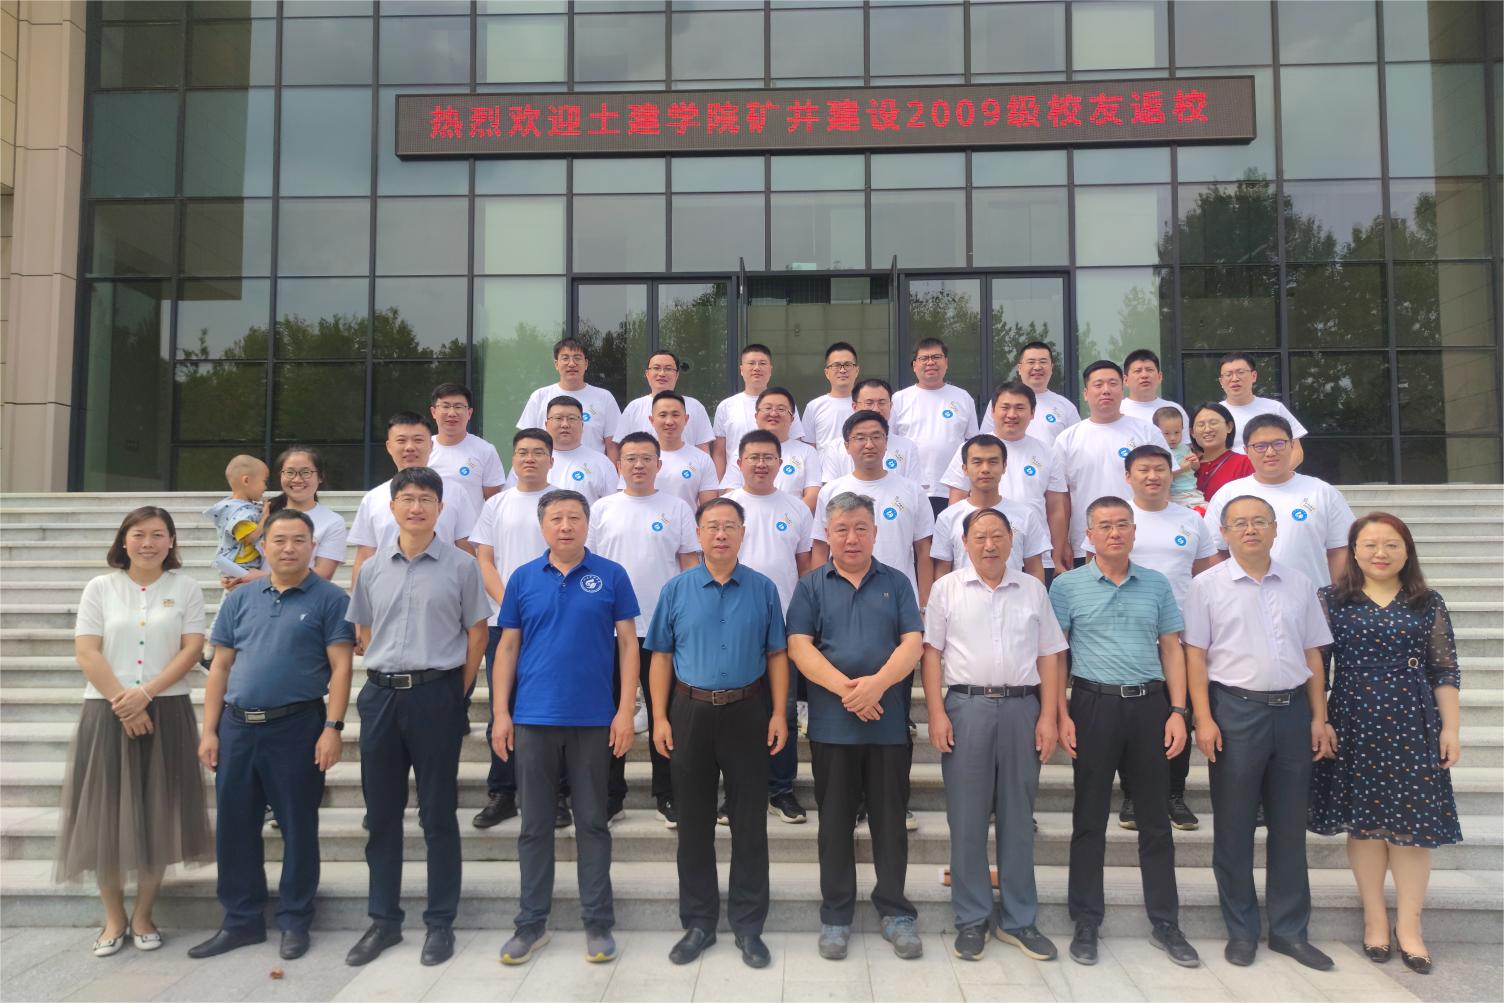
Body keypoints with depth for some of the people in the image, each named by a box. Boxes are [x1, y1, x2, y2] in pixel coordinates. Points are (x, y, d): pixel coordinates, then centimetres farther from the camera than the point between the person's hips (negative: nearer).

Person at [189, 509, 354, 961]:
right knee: (234, 826, 11)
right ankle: (241, 920, 26)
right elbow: (220, 667, 11)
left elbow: (340, 668, -8)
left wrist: (332, 728, -15)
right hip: (237, 726, 5)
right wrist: (209, 730, 5)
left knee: (298, 827, 4)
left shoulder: (329, 599, -3)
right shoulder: (239, 599, 11)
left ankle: (295, 923, 18)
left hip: (297, 726, -4)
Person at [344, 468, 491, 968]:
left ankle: (440, 923, 16)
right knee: (381, 813, 11)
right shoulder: (373, 569, 9)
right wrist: (385, 680, 6)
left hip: (436, 695, -4)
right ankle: (384, 920, 24)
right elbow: (363, 632, 15)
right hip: (380, 695, 4)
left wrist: (456, 695, -3)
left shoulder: (461, 566, -2)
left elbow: (476, 633, 0)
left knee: (438, 814, 4)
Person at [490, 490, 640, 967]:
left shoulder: (611, 576, -1)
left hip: (594, 720, -1)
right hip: (533, 719, 2)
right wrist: (500, 713, 0)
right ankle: (531, 923, 23)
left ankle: (598, 923, 20)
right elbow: (507, 647, 7)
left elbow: (628, 644, -1)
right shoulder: (522, 579, 5)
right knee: (535, 825, 10)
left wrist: (625, 710, -7)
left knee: (592, 823, 8)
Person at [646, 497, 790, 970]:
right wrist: (659, 718, -4)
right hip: (690, 713, 1)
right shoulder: (676, 590, 3)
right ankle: (698, 922, 23)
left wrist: (779, 713, -5)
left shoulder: (763, 589, 2)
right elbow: (661, 657, 3)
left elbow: (777, 655, 3)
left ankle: (748, 926, 19)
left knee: (749, 823, 6)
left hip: (747, 713, 0)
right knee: (694, 822, 9)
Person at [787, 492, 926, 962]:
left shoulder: (897, 583, 7)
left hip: (889, 723, 1)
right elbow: (799, 647, -5)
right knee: (835, 822, 9)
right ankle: (835, 916, 21)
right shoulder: (811, 585, 5)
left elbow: (913, 643, -2)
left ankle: (895, 913, 22)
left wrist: (876, 684, -18)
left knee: (890, 820, 8)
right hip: (831, 723, 0)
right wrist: (844, 688, -18)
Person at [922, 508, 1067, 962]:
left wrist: (1048, 717, 1)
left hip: (1022, 708, 2)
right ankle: (971, 919, 17)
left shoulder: (1033, 590, 9)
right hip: (966, 707, -2)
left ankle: (1018, 919, 22)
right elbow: (932, 653, 2)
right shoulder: (946, 588, 4)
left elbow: (1049, 657, 9)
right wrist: (937, 714, -7)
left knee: (1018, 817, 9)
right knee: (967, 818, 4)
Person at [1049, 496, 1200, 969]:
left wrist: (1177, 711, 0)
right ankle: (1086, 923, 16)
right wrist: (1061, 714, -8)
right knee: (1090, 818, 5)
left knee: (1155, 817, 10)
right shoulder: (1067, 585, 0)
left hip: (1150, 704, 3)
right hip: (1094, 704, -2)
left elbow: (1171, 649, 9)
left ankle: (1165, 922, 22)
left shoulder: (1157, 585, 9)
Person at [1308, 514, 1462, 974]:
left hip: (1413, 727, 1)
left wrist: (1450, 728, 0)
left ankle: (1408, 925, 14)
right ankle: (1375, 919, 20)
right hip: (1354, 727, -1)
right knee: (1363, 820, 7)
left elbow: (1444, 671, 5)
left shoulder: (1429, 604, 5)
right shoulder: (1331, 600, 1)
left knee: (1412, 822, 3)